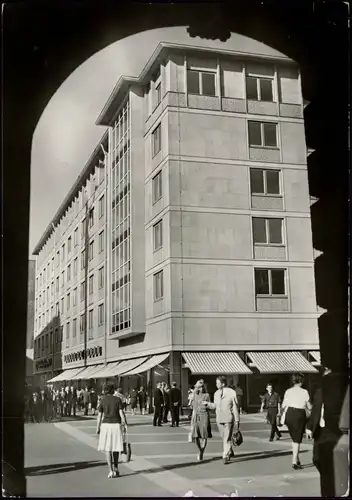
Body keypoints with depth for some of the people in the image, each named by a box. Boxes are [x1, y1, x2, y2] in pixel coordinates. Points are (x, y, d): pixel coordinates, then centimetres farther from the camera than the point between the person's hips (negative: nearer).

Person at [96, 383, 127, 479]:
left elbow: (99, 416, 0)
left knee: (107, 449, 3)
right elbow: (121, 413, -6)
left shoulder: (102, 401, 0)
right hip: (116, 425, 1)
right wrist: (125, 424, 1)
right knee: (115, 448, 16)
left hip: (106, 425, -1)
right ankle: (116, 468, 22)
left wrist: (98, 428, 8)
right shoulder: (118, 399, -1)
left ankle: (111, 471, -6)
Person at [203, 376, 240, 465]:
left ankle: (226, 456, -3)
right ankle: (229, 452, 34)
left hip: (229, 419, -5)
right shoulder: (216, 393, 7)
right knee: (224, 438, 14)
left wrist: (237, 421, -7)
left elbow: (235, 407, -6)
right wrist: (207, 403, -1)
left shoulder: (232, 393, -8)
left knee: (227, 438, -7)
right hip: (219, 419, 5)